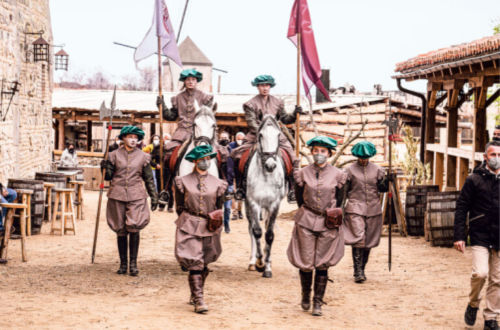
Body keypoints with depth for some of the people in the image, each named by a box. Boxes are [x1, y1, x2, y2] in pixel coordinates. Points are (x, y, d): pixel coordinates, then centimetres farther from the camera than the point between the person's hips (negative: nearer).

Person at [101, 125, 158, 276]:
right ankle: (123, 264, 14)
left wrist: (154, 197, 13)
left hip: (136, 196, -1)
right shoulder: (114, 155, 7)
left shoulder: (143, 156, 8)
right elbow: (108, 176, 9)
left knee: (134, 227, -14)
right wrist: (105, 168, -11)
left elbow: (149, 178, 14)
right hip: (117, 195, 1)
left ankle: (133, 263, -5)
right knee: (120, 230, 4)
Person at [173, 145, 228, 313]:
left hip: (209, 228, 3)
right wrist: (187, 222, 1)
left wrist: (216, 220, -2)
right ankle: (198, 300, -10)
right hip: (189, 229, -3)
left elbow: (219, 208, 12)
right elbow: (179, 207, 6)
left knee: (203, 264, 10)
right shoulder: (183, 182, 1)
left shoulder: (217, 184, 6)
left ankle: (195, 294, 30)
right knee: (194, 263, -11)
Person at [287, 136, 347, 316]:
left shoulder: (337, 175, 2)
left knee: (322, 264, 1)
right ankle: (306, 296, 25)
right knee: (305, 262, 0)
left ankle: (318, 302, 11)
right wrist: (304, 214, 11)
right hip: (306, 221, 0)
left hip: (328, 223, 0)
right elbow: (299, 198, 11)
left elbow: (339, 200, 10)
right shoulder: (303, 173, 2)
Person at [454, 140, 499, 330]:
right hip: (480, 238, -3)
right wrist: (459, 236, -8)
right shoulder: (474, 180, -1)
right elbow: (461, 208, -1)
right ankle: (473, 304, 8)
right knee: (480, 273, -19)